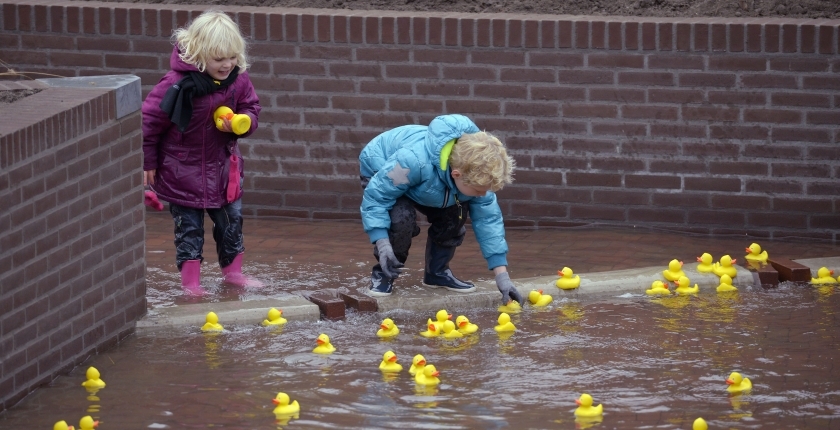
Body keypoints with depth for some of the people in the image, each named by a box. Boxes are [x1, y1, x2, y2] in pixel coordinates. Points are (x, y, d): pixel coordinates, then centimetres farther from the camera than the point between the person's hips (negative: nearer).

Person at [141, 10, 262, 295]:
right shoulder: (179, 83, -26)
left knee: (231, 220, 15)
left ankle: (232, 272, 31)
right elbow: (149, 119, -16)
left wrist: (243, 122, -19)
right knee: (189, 226, 4)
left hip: (222, 165, 5)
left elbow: (251, 109, 6)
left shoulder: (238, 80, -11)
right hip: (183, 170, -5)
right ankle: (190, 280, 14)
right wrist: (148, 162, -9)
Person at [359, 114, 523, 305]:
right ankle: (382, 274, -9)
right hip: (380, 170, -6)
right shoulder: (414, 160, -47)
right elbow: (375, 196, -40)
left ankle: (437, 272, 8)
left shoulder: (476, 174, -27)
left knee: (454, 214, -14)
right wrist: (383, 244, -46)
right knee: (401, 217, -32)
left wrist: (502, 275, -22)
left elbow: (488, 219, -19)